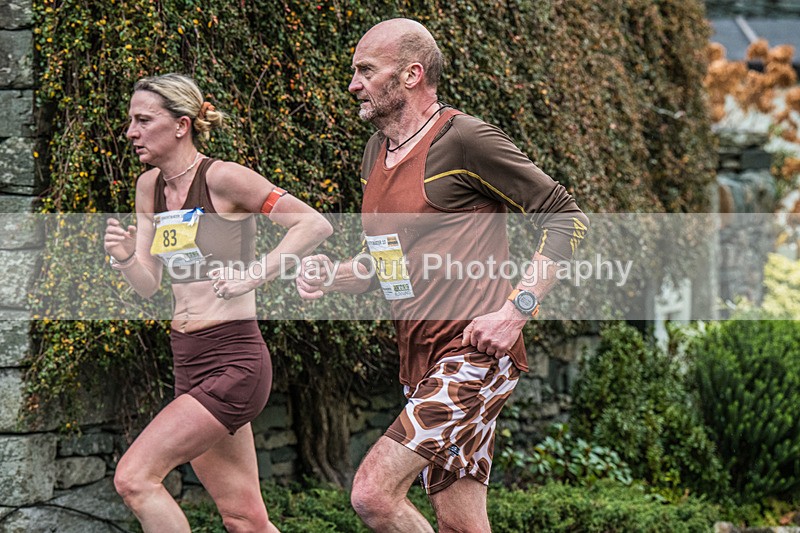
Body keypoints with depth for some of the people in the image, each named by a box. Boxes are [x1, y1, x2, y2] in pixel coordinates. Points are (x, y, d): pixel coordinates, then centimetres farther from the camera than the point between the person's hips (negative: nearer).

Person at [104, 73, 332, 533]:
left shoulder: (222, 177, -12)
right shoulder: (150, 186, 11)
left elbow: (316, 225, -12)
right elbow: (148, 284, 13)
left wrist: (255, 274, -16)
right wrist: (124, 257, -8)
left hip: (234, 361, -8)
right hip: (189, 363, 8)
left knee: (134, 477, -16)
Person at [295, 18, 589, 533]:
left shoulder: (464, 139, -10)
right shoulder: (376, 152, 16)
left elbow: (568, 218, -9)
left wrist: (515, 311, -17)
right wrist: (333, 275, 5)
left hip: (474, 353, -8)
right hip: (424, 363, 9)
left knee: (373, 491, -19)